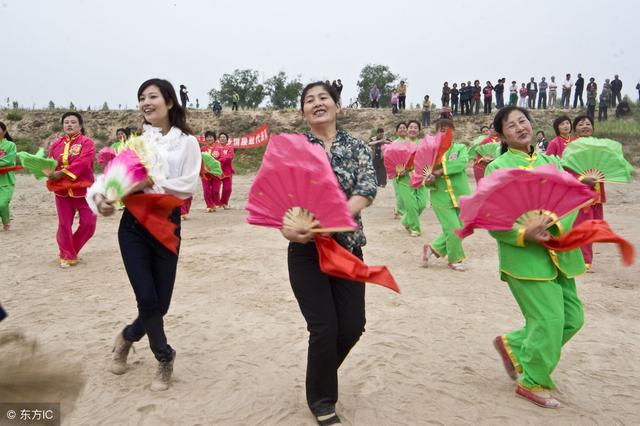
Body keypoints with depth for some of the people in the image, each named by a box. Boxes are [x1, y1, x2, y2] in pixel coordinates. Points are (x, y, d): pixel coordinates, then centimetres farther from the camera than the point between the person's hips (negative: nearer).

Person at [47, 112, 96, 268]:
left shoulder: (87, 142, -5)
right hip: (61, 189, 3)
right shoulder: (56, 144, 9)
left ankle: (71, 249, 23)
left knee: (88, 223, -1)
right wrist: (50, 172, -15)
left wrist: (62, 172, -24)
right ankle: (67, 255, 20)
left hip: (83, 188, -3)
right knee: (64, 224, 6)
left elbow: (83, 162, -19)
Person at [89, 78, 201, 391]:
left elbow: (187, 186, -10)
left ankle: (127, 337, 38)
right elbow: (111, 175, 0)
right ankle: (164, 358, 21)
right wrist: (98, 197, -20)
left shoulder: (186, 142, 0)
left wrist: (151, 184, -22)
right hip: (133, 226, 1)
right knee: (147, 300, -5)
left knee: (160, 304, 5)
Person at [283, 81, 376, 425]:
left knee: (353, 326, 6)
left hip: (347, 246, 2)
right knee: (324, 328, -3)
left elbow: (367, 191, -11)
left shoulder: (356, 147, 3)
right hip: (306, 250, -2)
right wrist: (284, 226, -26)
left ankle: (321, 374, 39)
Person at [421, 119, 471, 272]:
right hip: (441, 197, -2)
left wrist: (441, 170, -29)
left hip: (460, 196, 3)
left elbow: (462, 162, -21)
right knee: (454, 230, -6)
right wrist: (427, 181, -24)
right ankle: (454, 260, 19)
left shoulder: (460, 148, 0)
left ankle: (433, 248, 32)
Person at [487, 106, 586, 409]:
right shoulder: (498, 168, -5)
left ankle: (513, 344, 32)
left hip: (558, 255, 7)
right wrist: (523, 234, -25)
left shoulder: (550, 161, 12)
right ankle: (532, 383, 18)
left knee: (572, 318, 11)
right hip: (525, 257, -6)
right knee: (549, 320, -5)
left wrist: (556, 226, -16)